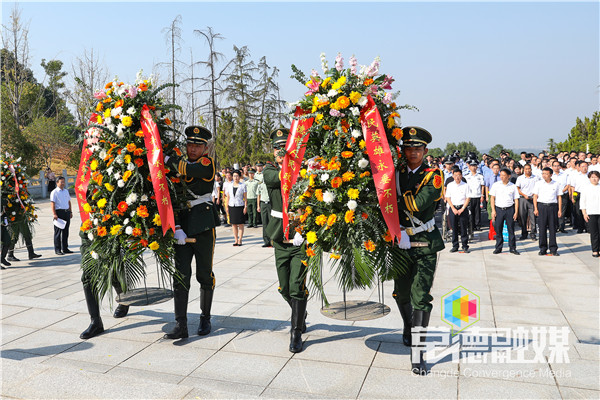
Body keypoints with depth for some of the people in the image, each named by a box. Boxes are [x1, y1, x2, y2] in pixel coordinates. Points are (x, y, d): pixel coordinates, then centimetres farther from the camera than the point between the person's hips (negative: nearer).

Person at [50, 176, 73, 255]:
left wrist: (70, 212, 17)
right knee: (58, 232, -1)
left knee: (66, 231, 11)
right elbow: (52, 204, -11)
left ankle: (65, 248, 19)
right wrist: (54, 214, -18)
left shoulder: (66, 191, 15)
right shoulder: (54, 192, -5)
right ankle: (57, 249, 4)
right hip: (59, 212, -6)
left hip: (67, 212, 6)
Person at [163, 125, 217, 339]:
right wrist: (176, 228, -8)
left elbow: (188, 170, -24)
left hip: (204, 228, -3)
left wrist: (166, 158, -13)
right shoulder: (177, 169, 11)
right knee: (180, 277, -1)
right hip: (182, 228, 4)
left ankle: (205, 319, 24)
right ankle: (180, 325, 2)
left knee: (205, 275, 8)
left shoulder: (207, 164, -2)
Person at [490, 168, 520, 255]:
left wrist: (516, 212, -1)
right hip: (498, 209, 0)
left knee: (511, 229, 2)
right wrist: (493, 210, -3)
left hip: (510, 209, 0)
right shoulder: (496, 185, 5)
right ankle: (498, 248, 12)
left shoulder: (513, 186, 5)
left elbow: (516, 200, 7)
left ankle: (512, 248, 12)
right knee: (498, 229, 1)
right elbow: (492, 198, 4)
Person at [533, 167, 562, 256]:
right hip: (541, 206, 0)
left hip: (552, 206, 0)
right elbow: (535, 196, 5)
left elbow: (559, 197, 9)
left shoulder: (556, 184, 7)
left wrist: (559, 210, 3)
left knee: (553, 228, 1)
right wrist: (535, 208, -2)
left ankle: (553, 249, 8)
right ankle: (543, 249, 7)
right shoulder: (538, 183, 6)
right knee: (542, 228, 0)